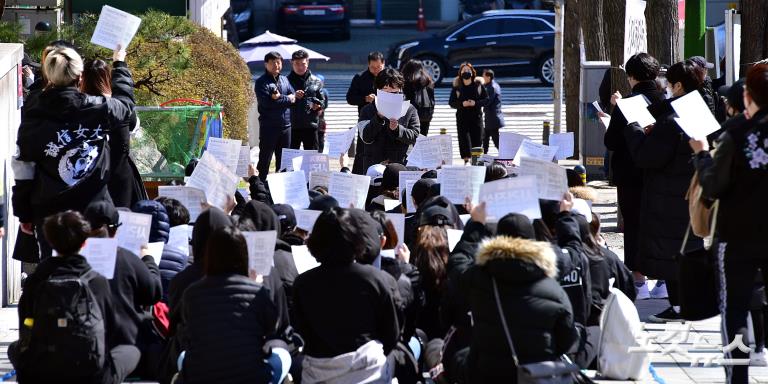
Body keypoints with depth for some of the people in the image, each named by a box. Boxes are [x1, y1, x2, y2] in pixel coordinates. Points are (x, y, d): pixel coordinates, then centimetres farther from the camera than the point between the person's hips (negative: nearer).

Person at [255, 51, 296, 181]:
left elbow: (293, 97, 4)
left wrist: (280, 98, -14)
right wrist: (286, 99, -9)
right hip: (269, 125, -6)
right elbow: (266, 102, -17)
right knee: (265, 160, -2)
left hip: (285, 125, 6)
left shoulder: (285, 80, 15)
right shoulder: (262, 82, -4)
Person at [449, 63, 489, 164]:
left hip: (476, 116, 0)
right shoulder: (457, 87, 3)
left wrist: (476, 103, -14)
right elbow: (451, 102, 2)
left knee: (477, 140, -1)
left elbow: (486, 99, 3)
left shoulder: (478, 85, 4)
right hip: (462, 117, 0)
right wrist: (462, 104, -15)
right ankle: (466, 159, -5)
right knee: (464, 139, -8)